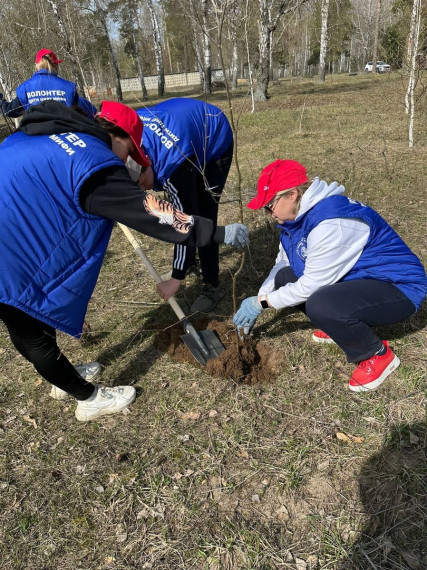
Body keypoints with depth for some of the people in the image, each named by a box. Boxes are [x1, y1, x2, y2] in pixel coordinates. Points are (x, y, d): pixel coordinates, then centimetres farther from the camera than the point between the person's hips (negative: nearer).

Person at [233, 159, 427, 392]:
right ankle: (341, 325, 15)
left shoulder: (331, 223, -30)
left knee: (320, 305, -35)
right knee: (284, 278, 2)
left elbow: (311, 285, -25)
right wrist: (257, 300, 1)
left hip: (398, 287, -9)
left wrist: (262, 303, -15)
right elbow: (282, 265, 9)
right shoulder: (298, 215, 0)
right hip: (355, 279, 9)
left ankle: (378, 354, -7)